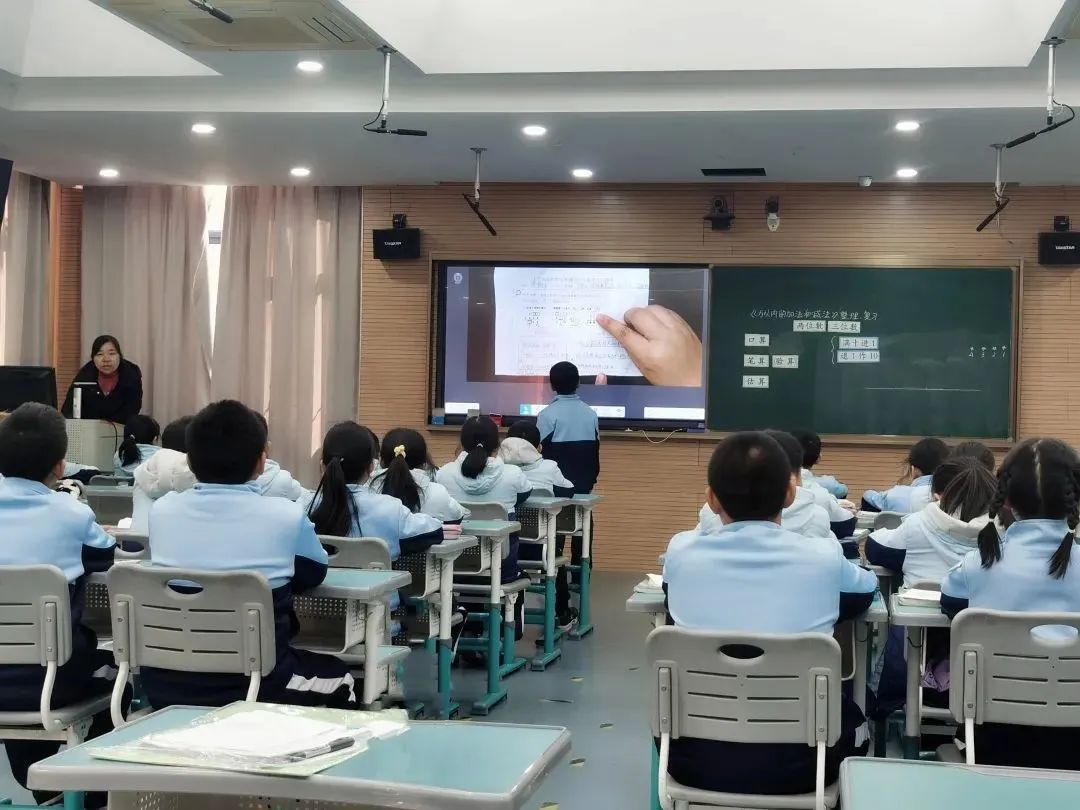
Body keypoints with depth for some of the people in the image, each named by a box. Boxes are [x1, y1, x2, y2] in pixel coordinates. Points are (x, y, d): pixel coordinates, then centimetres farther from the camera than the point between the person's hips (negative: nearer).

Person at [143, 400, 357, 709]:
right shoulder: (285, 516, -11)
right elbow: (314, 573, 9)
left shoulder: (161, 510, -3)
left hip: (167, 685, 3)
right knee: (339, 677, 27)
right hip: (253, 685, -3)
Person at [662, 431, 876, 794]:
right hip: (795, 762, 0)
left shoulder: (682, 552, -7)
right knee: (850, 714, 31)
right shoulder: (823, 558, -9)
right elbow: (868, 587, 15)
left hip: (695, 759, 1)